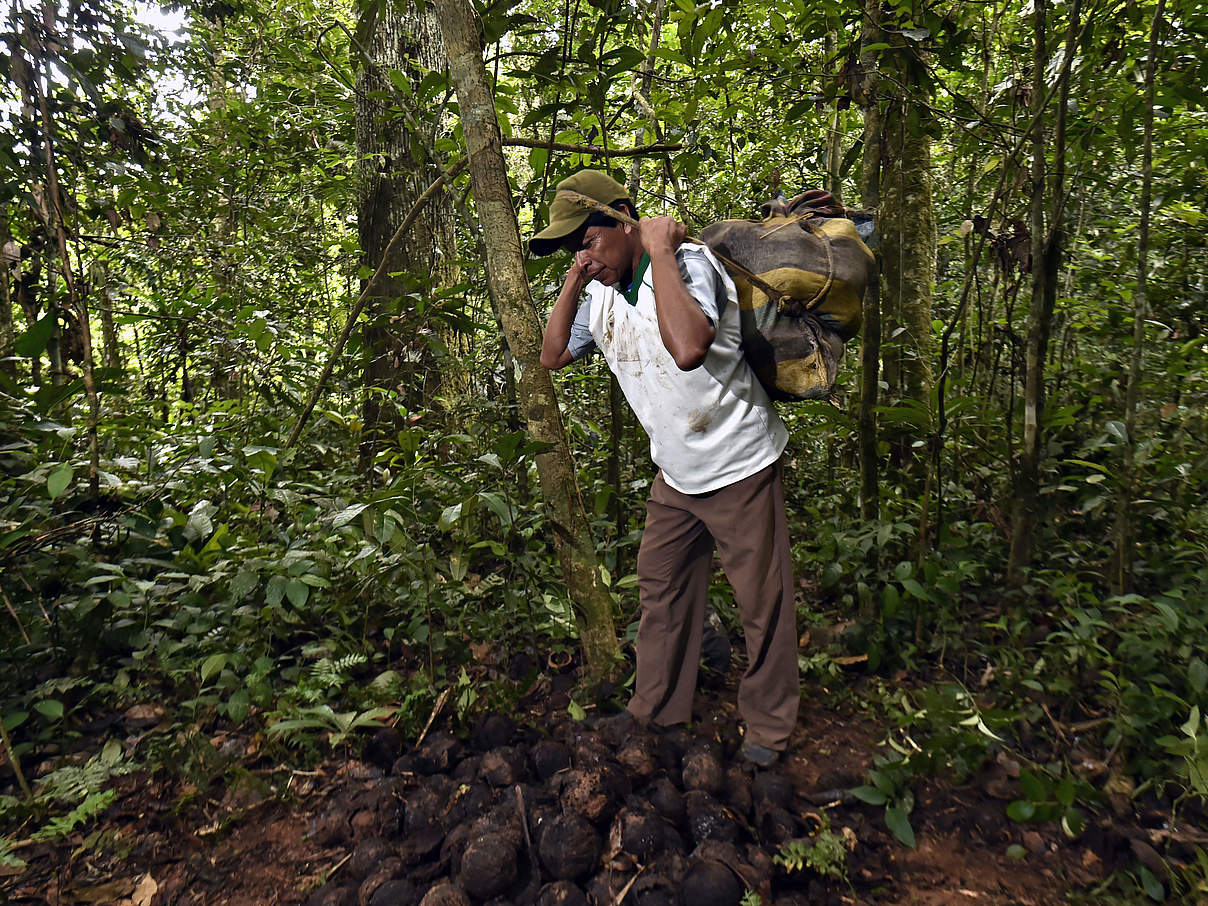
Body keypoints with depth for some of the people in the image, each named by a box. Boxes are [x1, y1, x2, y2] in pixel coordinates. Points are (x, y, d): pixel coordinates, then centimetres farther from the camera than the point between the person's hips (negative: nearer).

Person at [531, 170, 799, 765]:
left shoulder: (688, 263, -21)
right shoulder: (601, 295, 3)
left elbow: (688, 349, -41)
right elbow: (553, 356, 10)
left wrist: (660, 251, -31)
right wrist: (573, 282, -2)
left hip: (739, 468, -7)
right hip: (675, 477, 8)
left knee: (762, 604, 6)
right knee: (660, 589, 17)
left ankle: (768, 726, 28)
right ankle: (655, 713, 36)